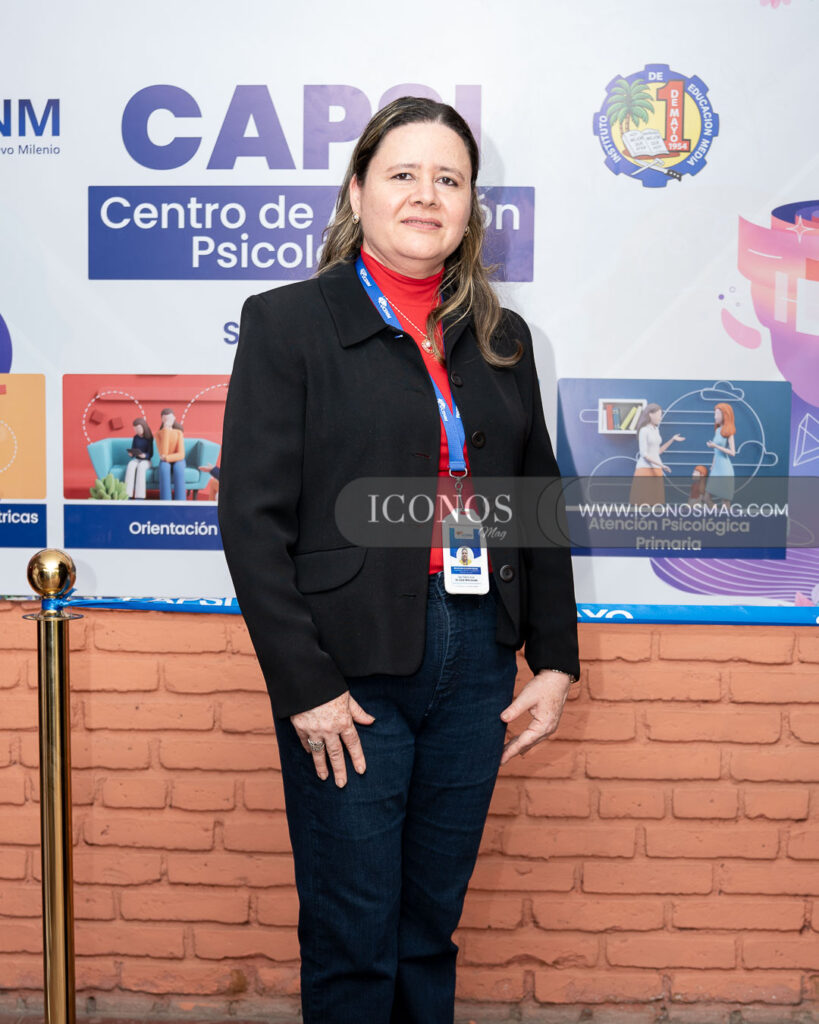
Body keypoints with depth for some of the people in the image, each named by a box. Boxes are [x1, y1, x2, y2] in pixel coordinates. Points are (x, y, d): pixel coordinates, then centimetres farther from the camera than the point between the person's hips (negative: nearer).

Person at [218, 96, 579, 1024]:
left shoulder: (501, 339, 10)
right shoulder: (287, 323, -4)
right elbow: (252, 516, -9)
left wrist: (554, 658, 8)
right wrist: (304, 685, -13)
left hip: (476, 659, 4)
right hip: (350, 668, -4)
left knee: (433, 922, 17)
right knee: (352, 940, 8)